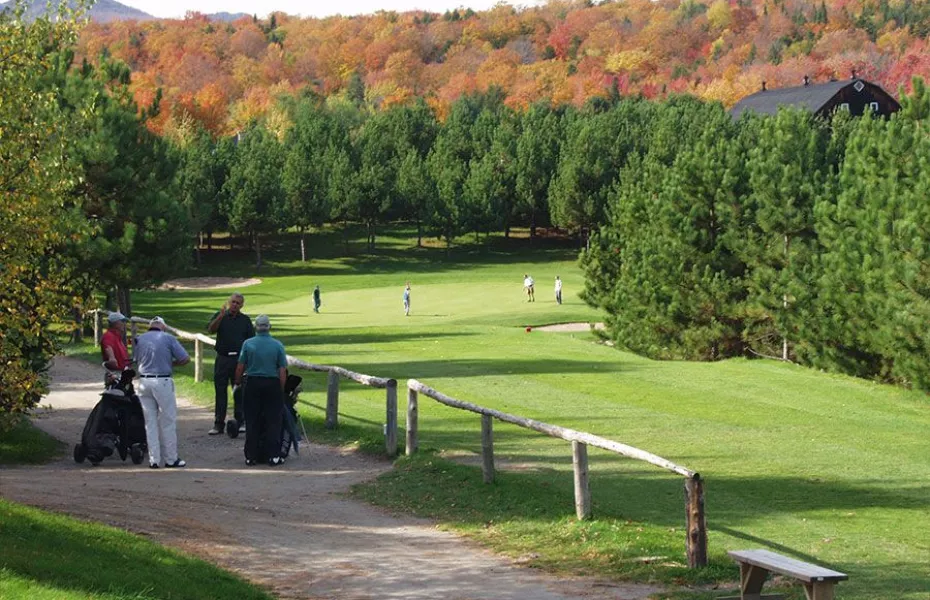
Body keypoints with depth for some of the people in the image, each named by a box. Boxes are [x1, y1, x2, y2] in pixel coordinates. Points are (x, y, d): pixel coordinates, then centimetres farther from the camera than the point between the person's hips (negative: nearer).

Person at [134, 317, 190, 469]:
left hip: (144, 381, 4)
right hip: (162, 381, -4)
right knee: (168, 422, 5)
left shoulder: (140, 339, 8)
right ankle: (171, 459, 8)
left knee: (150, 422, 10)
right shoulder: (168, 338, -2)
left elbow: (136, 360, 12)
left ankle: (154, 460, 9)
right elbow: (185, 359, -3)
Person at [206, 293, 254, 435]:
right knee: (220, 392, 2)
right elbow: (211, 329, -13)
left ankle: (240, 422, 11)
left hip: (239, 359, 0)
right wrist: (221, 316, -25)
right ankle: (218, 424, 6)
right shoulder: (219, 316, 5)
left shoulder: (245, 320, 7)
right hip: (222, 358, 0)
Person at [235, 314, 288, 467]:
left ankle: (251, 456, 8)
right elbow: (282, 371, -4)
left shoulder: (248, 344, -3)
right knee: (273, 421, 5)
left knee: (252, 422, 6)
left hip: (252, 384, 1)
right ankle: (273, 456, 2)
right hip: (272, 385, -1)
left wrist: (238, 383, 14)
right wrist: (282, 390, 5)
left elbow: (240, 368, -2)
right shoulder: (278, 345, -3)